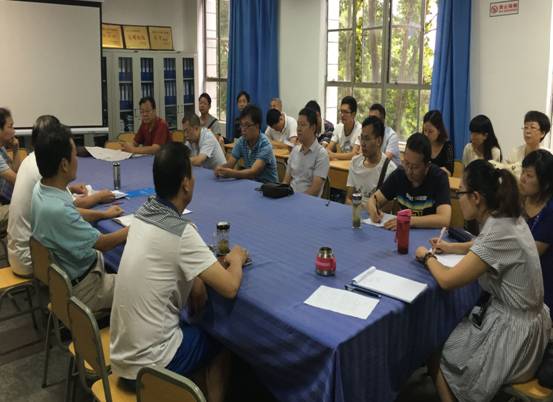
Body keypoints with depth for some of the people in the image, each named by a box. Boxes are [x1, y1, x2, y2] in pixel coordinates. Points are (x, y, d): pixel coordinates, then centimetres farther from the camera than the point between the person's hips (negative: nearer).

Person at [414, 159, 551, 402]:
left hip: (513, 332, -8)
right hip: (526, 318, 8)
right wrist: (451, 248, 9)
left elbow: (447, 281, -24)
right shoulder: (509, 218, -1)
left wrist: (427, 257, -6)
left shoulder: (498, 234, -29)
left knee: (436, 355, 6)